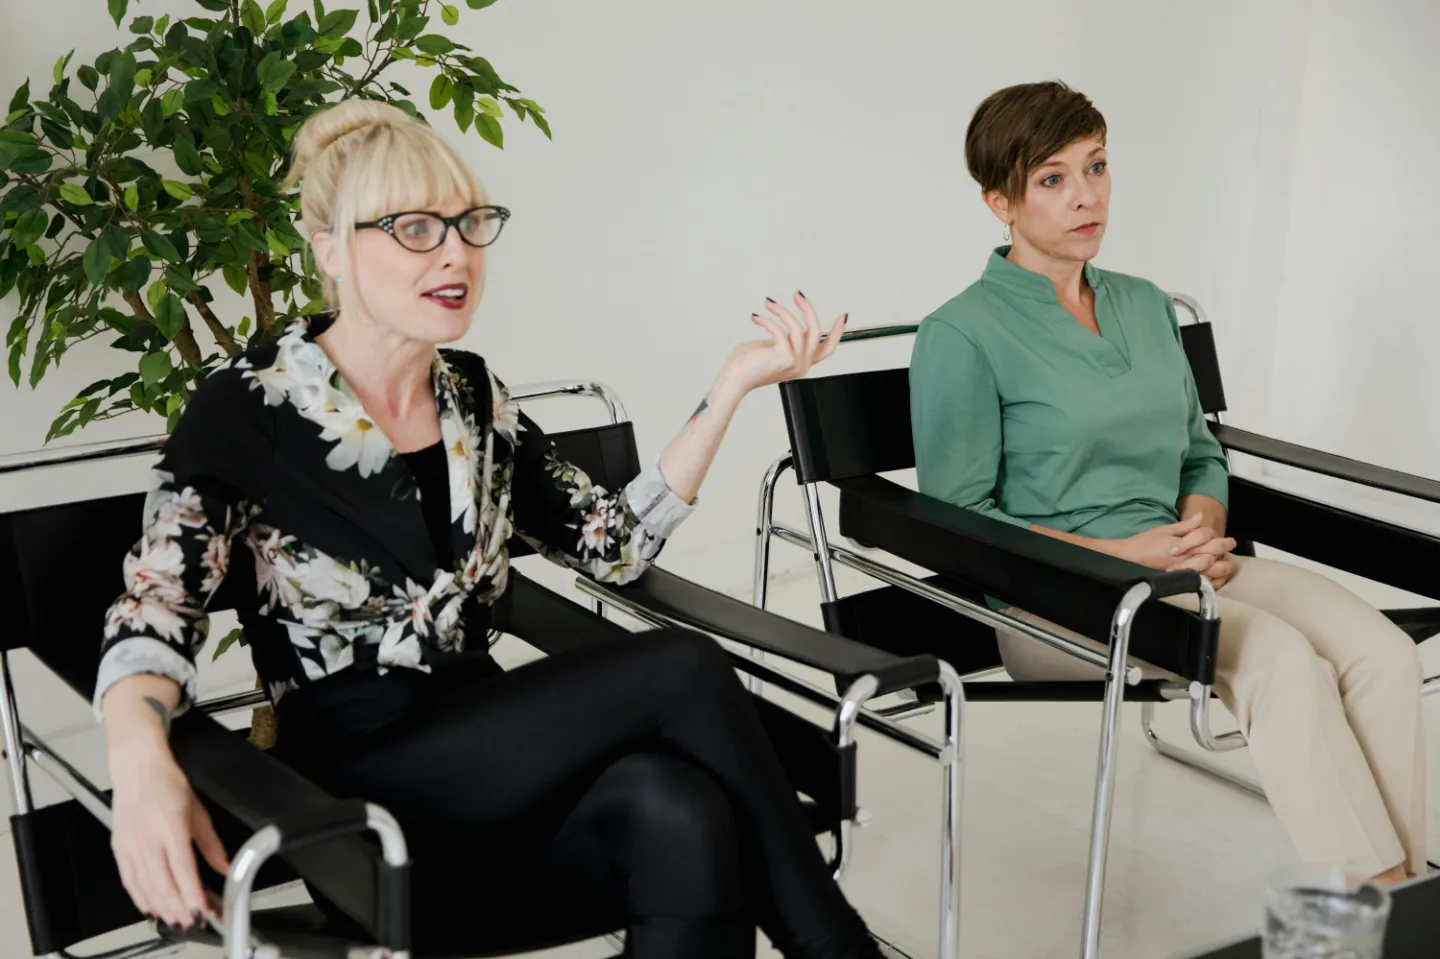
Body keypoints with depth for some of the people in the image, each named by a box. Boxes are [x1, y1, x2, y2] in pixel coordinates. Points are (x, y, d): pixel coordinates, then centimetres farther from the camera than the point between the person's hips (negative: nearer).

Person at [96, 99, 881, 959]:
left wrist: (735, 384, 1)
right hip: (360, 797, -5)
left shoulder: (474, 396, 10)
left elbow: (616, 542, 10)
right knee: (682, 671, -24)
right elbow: (153, 618, -13)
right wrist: (143, 765, -35)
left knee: (679, 814, -31)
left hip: (489, 755, 5)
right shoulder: (247, 411, -6)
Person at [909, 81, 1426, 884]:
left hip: (1174, 565, 7)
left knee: (1383, 651, -20)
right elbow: (960, 517, -8)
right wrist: (1118, 552, -14)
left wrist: (1202, 532, 0)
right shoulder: (962, 335, -6)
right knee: (1280, 658, -30)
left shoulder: (1147, 306, 16)